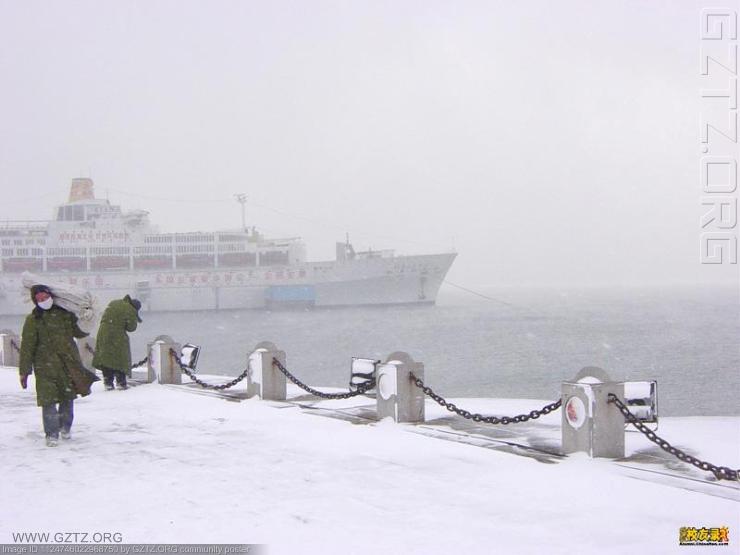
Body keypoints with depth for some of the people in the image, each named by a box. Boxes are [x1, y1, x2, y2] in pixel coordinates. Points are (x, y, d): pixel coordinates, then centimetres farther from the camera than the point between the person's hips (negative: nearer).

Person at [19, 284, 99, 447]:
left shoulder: (65, 314, 8)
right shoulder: (33, 320, -3)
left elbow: (78, 332, 23)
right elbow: (27, 347, -5)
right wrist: (24, 371, -7)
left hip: (69, 364, 4)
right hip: (46, 366, -4)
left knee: (68, 397, 13)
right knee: (49, 400, -9)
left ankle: (66, 427, 34)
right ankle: (52, 433, 1)